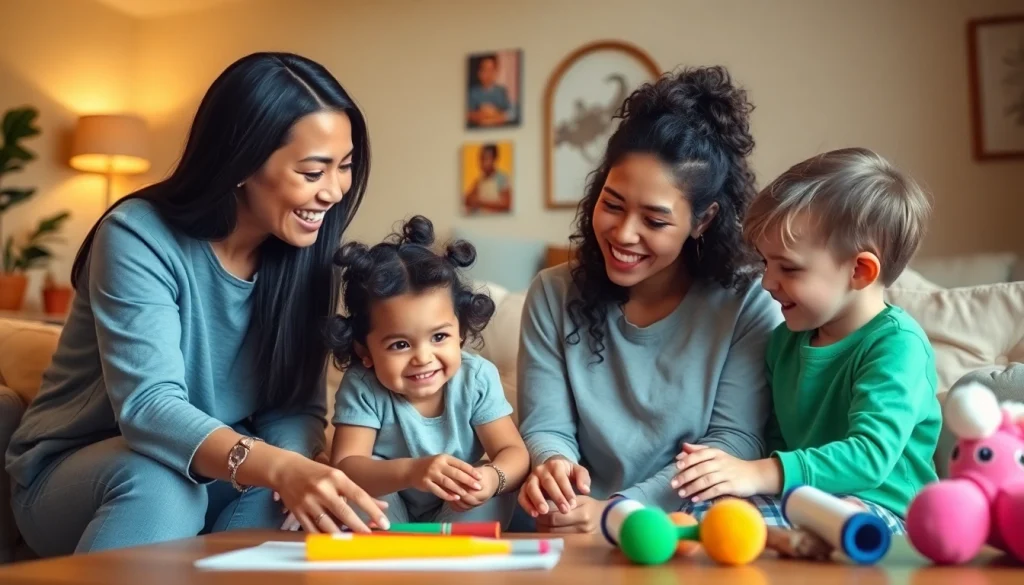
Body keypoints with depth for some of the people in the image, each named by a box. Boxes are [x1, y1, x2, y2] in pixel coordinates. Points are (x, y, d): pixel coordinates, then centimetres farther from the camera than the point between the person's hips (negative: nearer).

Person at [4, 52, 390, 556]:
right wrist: (278, 468, -53)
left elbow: (297, 407, -10)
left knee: (266, 487, -28)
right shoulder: (139, 239, -22)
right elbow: (147, 406, -35)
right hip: (70, 475, -3)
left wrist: (298, 469, -34)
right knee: (159, 479, -35)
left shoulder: (301, 257, -7)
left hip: (209, 473, 3)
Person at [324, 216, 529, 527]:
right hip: (384, 521, -1)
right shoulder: (361, 388, -22)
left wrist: (492, 478, -45)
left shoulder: (477, 379, -17)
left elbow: (515, 453, -20)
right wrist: (409, 471, -51)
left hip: (458, 518, 2)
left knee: (499, 484, -24)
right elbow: (344, 466, -31)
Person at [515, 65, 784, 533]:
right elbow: (545, 427, 0)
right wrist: (554, 465, -25)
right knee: (533, 516, -27)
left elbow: (735, 440, -11)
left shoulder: (746, 305, -6)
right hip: (579, 536, 1)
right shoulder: (553, 296, 1)